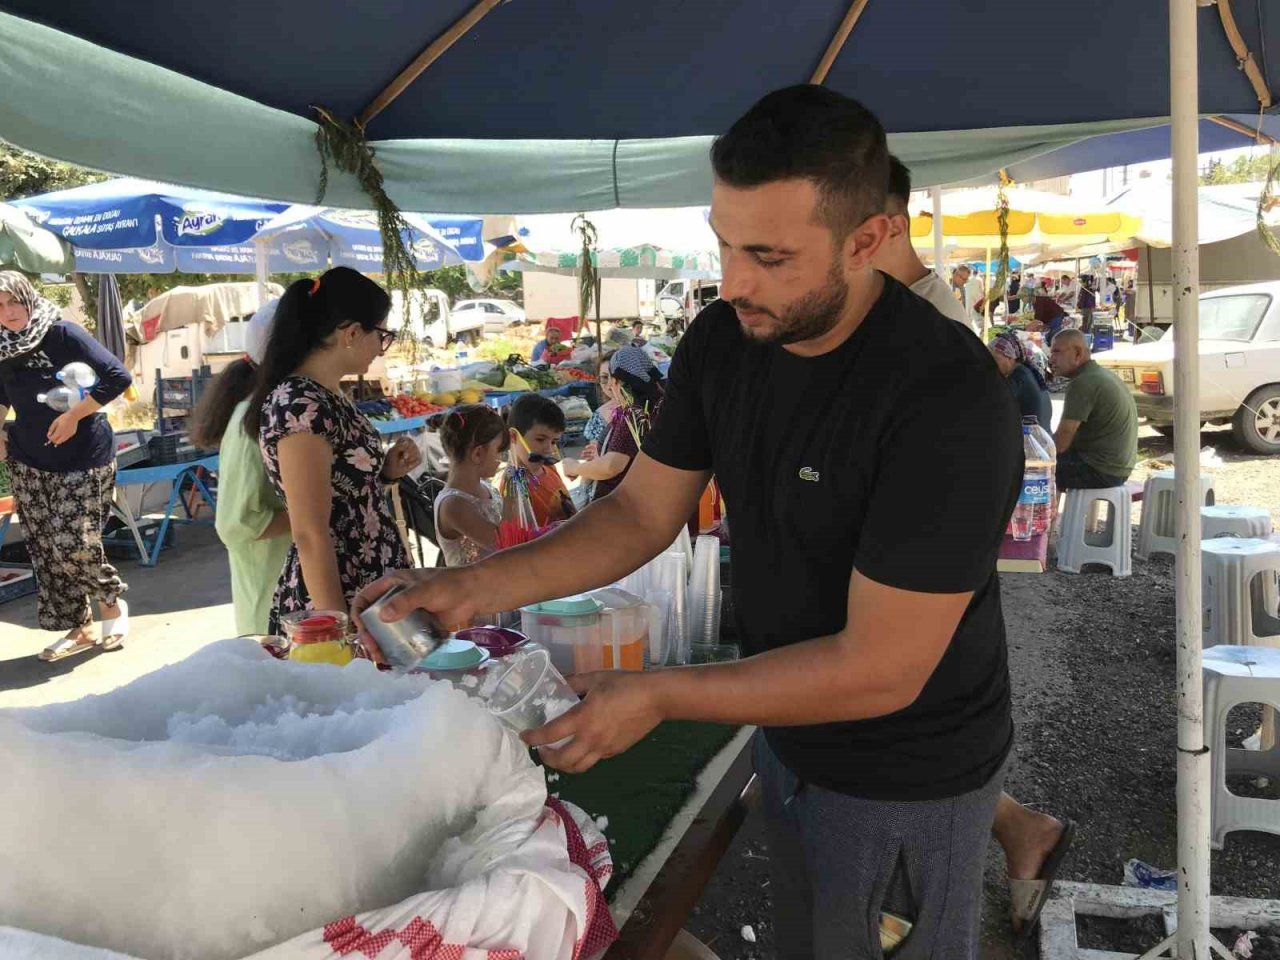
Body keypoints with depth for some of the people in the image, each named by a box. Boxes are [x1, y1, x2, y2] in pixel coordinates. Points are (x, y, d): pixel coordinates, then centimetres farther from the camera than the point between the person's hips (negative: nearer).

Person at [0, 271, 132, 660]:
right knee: (45, 549, 4)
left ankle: (113, 603, 15)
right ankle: (78, 628, 15)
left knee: (73, 543, -12)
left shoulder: (63, 334, -12)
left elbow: (118, 376, -16)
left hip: (82, 458, -6)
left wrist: (74, 415, -16)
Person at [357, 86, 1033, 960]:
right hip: (789, 737, 6)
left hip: (912, 779, -6)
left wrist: (659, 695, -26)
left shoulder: (949, 402, -31)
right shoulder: (722, 341, -10)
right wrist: (477, 586, -15)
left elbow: (880, 671, -29)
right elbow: (642, 513, -2)